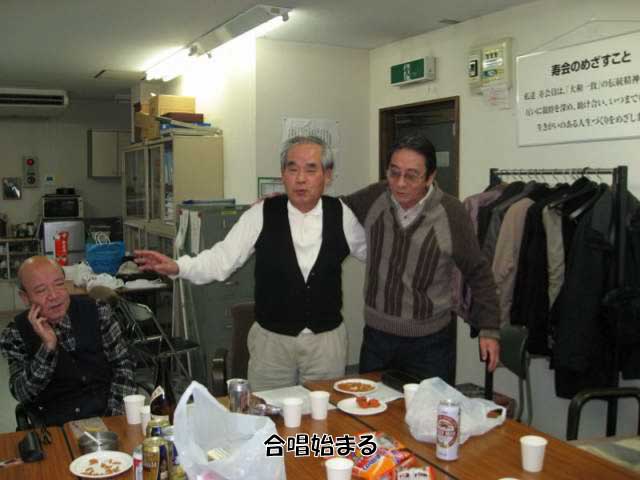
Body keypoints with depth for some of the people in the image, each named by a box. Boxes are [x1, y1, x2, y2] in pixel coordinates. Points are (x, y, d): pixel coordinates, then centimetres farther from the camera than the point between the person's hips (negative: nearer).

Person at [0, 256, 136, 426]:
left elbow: (122, 364, 3)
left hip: (107, 416, 1)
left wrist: (118, 413, -9)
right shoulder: (15, 334, -3)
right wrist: (48, 346, -20)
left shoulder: (96, 311, 0)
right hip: (56, 426, 0)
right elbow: (22, 394, -9)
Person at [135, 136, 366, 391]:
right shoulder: (261, 215, -7)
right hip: (271, 339, -1)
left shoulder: (341, 214, -3)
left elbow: (370, 251, 13)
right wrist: (177, 267, -23)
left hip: (327, 341, 1)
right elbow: (223, 258, -9)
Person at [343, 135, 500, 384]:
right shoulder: (373, 198, -7)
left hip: (430, 342, -3)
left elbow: (478, 273, -4)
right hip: (376, 335, 3)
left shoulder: (451, 213, -14)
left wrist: (489, 329, -3)